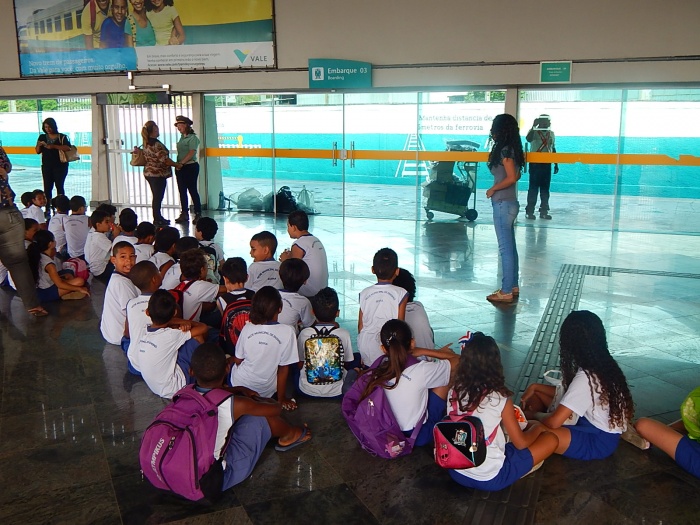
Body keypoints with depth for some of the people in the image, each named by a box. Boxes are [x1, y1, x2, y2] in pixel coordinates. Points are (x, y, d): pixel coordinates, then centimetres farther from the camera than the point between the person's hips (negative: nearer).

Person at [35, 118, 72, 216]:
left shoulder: (62, 137, -1)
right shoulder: (42, 137, 11)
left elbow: (68, 148, -15)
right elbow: (38, 151, 12)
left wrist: (54, 146, -22)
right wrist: (39, 145, -10)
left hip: (60, 165, -3)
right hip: (47, 166, 3)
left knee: (59, 186, -4)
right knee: (47, 187, 0)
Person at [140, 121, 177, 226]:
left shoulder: (146, 143, 9)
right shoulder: (156, 144, -20)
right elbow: (165, 160, -22)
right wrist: (176, 164, -9)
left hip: (149, 173, 9)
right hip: (158, 174, -9)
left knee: (156, 197, 17)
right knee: (158, 197, -1)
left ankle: (158, 217, 25)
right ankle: (157, 220, 5)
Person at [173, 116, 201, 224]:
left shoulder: (193, 138, -10)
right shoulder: (182, 138, 14)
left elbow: (191, 153, -19)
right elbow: (180, 153, 15)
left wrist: (181, 163, -23)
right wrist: (177, 164, 4)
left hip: (190, 167, -8)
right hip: (180, 167, 8)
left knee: (193, 190, -4)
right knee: (182, 191, 9)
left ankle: (198, 214, 2)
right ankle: (184, 214, 15)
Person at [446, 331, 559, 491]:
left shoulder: (453, 393, -6)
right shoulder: (500, 400, -18)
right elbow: (520, 443, -7)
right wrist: (537, 427, 15)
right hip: (490, 479, -5)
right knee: (551, 439, 4)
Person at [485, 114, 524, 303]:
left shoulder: (505, 150, -16)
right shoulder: (511, 149, 12)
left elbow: (512, 177, -24)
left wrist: (493, 189, -12)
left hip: (503, 204, -10)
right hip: (509, 203, 10)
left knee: (505, 248, -4)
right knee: (510, 247, 15)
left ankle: (506, 292, 3)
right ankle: (513, 287, 24)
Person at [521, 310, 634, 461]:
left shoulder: (586, 378, -29)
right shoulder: (601, 365, -1)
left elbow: (554, 421, -29)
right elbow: (568, 393, 14)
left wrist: (531, 416, -8)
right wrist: (535, 387, 4)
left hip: (598, 441, -9)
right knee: (535, 395, 9)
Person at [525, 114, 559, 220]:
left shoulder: (551, 134, 13)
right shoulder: (534, 132, -4)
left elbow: (553, 149, 18)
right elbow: (528, 139, -28)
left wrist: (556, 164, 16)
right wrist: (534, 126, -31)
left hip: (547, 164, 5)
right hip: (535, 163, -5)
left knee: (545, 188, 7)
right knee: (533, 187, -4)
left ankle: (544, 211, 13)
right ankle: (529, 211, 1)